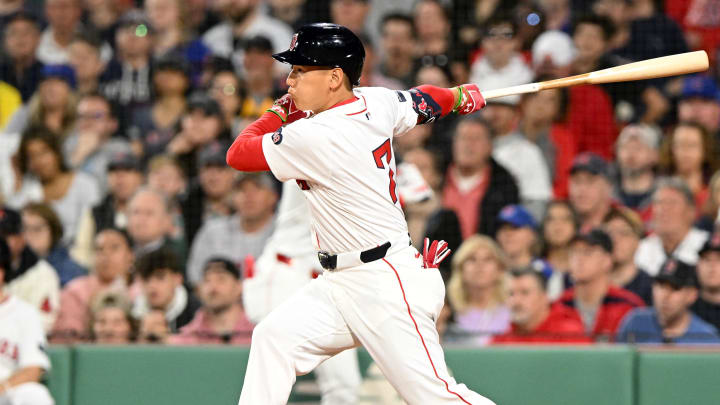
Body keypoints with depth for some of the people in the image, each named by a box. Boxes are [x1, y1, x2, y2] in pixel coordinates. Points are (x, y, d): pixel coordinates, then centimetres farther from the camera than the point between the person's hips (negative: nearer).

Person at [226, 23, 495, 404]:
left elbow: (238, 154, -10)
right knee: (274, 337, 0)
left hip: (385, 286, -10)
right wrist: (460, 95, 46)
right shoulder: (377, 102, 3)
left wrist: (276, 115, 7)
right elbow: (420, 102, 24)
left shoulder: (316, 137, -20)